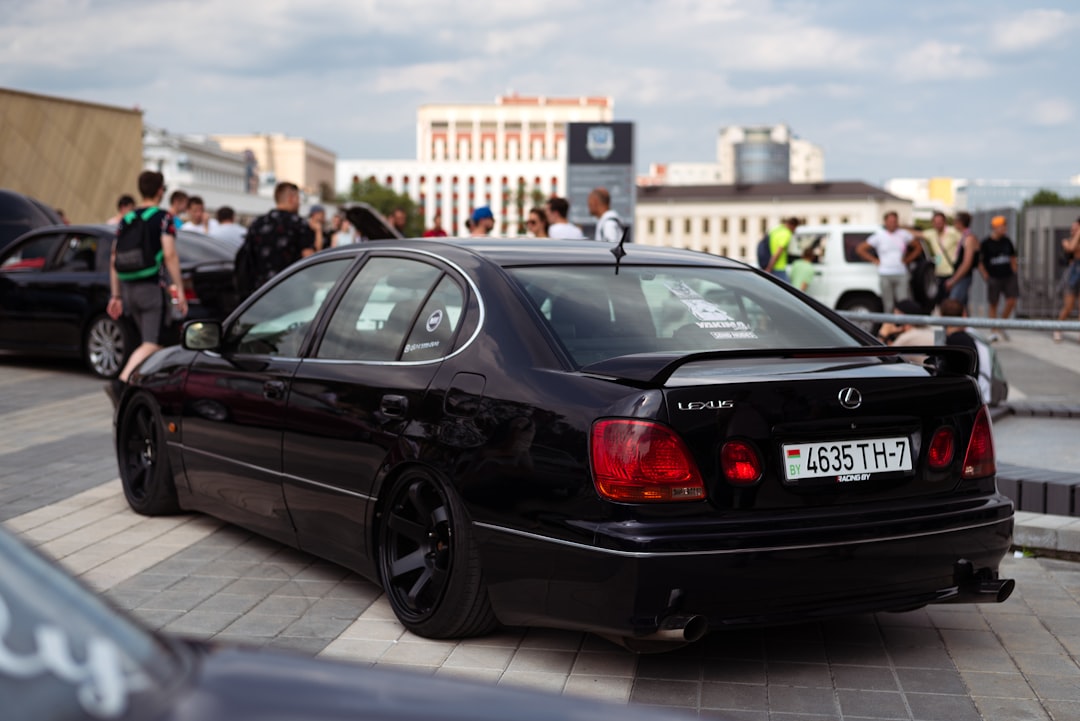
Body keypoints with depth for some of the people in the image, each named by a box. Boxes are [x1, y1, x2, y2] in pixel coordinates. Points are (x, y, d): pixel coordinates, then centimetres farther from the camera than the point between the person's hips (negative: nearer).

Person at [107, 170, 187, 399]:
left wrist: (116, 296, 17)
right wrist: (180, 291, -11)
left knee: (152, 342, 18)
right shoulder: (163, 217, -4)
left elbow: (114, 260, 12)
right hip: (151, 287, -7)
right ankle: (121, 382, -28)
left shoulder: (126, 219, 13)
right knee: (151, 345, -10)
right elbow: (169, 255, -13)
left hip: (129, 288, 7)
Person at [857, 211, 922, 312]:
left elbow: (918, 247, 20)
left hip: (901, 274, 1)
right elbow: (860, 249, 5)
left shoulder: (904, 234, 8)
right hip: (885, 275, -1)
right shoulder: (879, 236, 4)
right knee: (889, 305, -1)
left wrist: (907, 260, 9)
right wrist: (875, 260, 1)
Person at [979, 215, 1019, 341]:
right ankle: (994, 331, 9)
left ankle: (1002, 326, 16)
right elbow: (979, 261, -3)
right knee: (993, 304, 1)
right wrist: (986, 277, -9)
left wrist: (1014, 273, 12)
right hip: (994, 278, -4)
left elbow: (1013, 257, 20)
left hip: (1008, 276, 4)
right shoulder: (985, 243, -5)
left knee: (1011, 301, -5)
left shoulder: (1007, 241, 9)